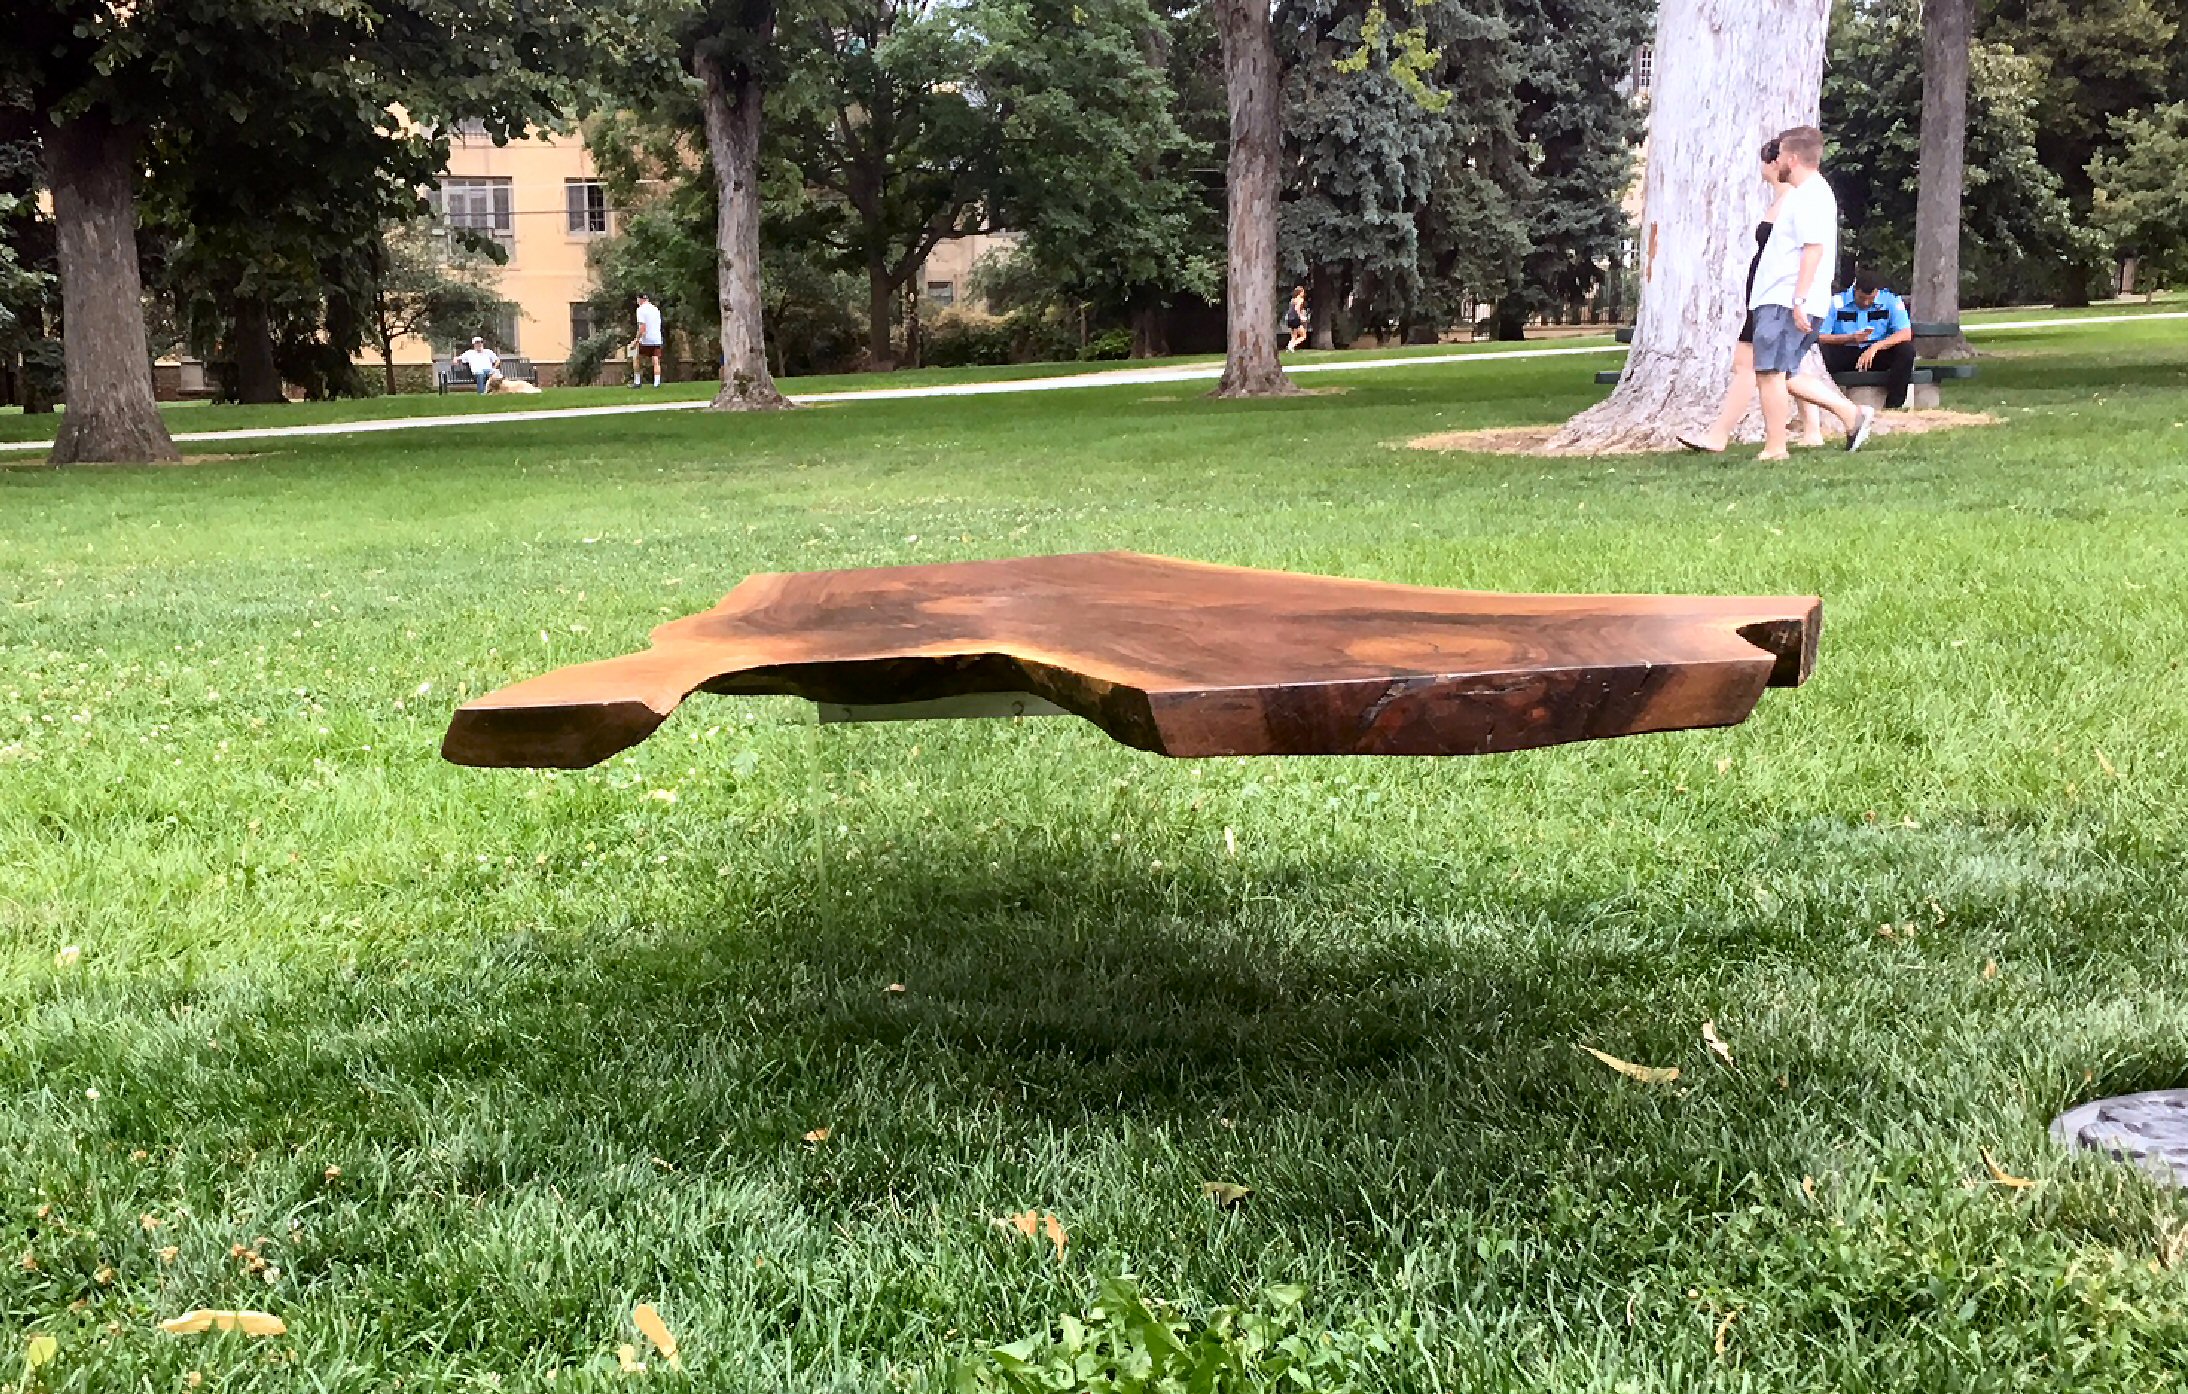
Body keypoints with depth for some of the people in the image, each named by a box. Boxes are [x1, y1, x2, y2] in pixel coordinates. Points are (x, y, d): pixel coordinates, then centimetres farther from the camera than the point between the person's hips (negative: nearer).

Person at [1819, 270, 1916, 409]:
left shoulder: (1890, 301, -2)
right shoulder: (1837, 303, -5)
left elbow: (1906, 334, -14)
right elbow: (1819, 337, -12)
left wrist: (1875, 347, -27)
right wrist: (1850, 338, -26)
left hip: (1877, 355, 1)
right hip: (1844, 355, -1)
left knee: (1906, 350, -27)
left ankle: (1892, 407, -21)